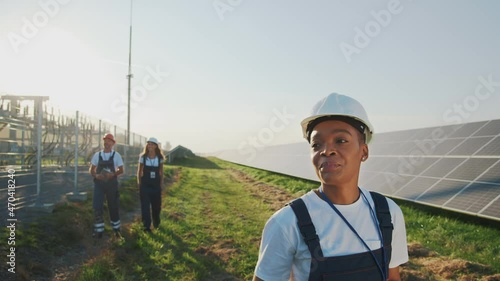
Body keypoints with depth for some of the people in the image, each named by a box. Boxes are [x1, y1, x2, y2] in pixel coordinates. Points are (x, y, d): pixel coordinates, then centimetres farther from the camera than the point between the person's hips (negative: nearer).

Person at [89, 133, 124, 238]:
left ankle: (116, 229, 25)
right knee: (97, 207, -4)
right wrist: (96, 175, -13)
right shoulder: (97, 155, 3)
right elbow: (91, 169, 7)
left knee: (113, 207, 9)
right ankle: (98, 230, 7)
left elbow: (121, 170, 1)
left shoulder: (116, 155, -1)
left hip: (112, 183, -1)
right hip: (99, 183, 1)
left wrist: (113, 174, -18)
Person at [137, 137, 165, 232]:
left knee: (156, 205, 12)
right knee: (145, 206, -2)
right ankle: (147, 226, 6)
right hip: (145, 184, -1)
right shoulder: (143, 157, -4)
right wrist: (139, 183, -1)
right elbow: (139, 171, 3)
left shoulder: (160, 158, -3)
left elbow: (161, 172, 7)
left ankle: (156, 223, 34)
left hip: (156, 185, 1)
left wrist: (161, 183, 4)